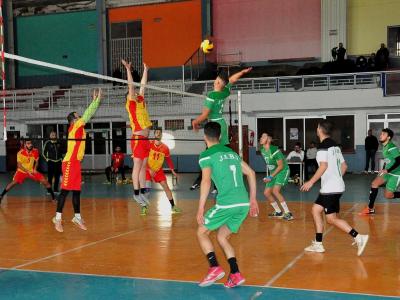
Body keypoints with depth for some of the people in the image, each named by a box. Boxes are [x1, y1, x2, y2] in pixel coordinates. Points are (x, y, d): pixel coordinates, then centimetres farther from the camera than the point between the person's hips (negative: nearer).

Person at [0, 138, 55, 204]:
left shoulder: (35, 151, -11)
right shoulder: (20, 153, -21)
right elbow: (19, 165, -20)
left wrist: (35, 169, -11)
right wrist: (27, 171, -29)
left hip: (32, 171, 3)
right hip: (22, 171, -3)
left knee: (44, 181, -9)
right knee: (14, 182, -21)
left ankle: (53, 196, 2)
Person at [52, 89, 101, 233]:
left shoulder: (79, 128, 16)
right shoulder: (74, 126, -5)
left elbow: (88, 114, 24)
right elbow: (88, 114, -8)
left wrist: (95, 100, 22)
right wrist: (97, 99, -2)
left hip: (76, 163, 9)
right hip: (70, 162, -9)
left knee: (76, 190, 10)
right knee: (65, 190, -8)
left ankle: (77, 217, 15)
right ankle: (58, 217, -6)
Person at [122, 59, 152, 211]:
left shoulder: (141, 101, 14)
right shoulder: (131, 103, -4)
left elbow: (143, 85, 21)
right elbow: (131, 86, -12)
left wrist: (145, 70, 24)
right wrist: (128, 69, -16)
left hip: (145, 139, 7)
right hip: (138, 139, -7)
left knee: (143, 166, 9)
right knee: (137, 166, -4)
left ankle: (142, 191, 14)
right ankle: (136, 192, -1)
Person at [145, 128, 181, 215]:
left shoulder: (165, 148, -7)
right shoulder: (149, 144, -16)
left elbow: (168, 159, 8)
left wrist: (172, 170, 7)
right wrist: (150, 170, -21)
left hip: (159, 170, 3)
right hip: (148, 170, -3)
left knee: (166, 186, -1)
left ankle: (173, 206, 8)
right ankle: (144, 208, 0)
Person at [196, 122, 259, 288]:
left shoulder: (206, 155, -1)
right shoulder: (232, 152, 20)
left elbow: (206, 181, -14)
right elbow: (251, 173, 21)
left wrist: (201, 208, -14)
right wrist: (253, 199, 25)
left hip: (226, 204, -6)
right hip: (244, 204, 6)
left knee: (201, 232, 12)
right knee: (222, 237, 20)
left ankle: (215, 267, -5)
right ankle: (235, 274, 9)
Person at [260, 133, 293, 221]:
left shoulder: (274, 150, -24)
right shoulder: (262, 150, 1)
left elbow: (281, 166, -21)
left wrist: (271, 176, -22)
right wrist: (270, 176, 15)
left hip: (283, 171, -9)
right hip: (273, 173, 9)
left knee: (275, 190, -25)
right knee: (266, 192, 4)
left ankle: (288, 213, -16)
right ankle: (278, 212, 20)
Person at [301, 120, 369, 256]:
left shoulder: (323, 146, -13)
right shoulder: (335, 145, 14)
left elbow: (324, 166, -24)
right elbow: (344, 166, 17)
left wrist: (311, 182, -20)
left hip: (330, 188, -10)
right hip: (333, 187, 10)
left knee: (332, 218, -7)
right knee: (315, 209, 14)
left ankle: (358, 237, -12)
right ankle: (318, 244, 16)